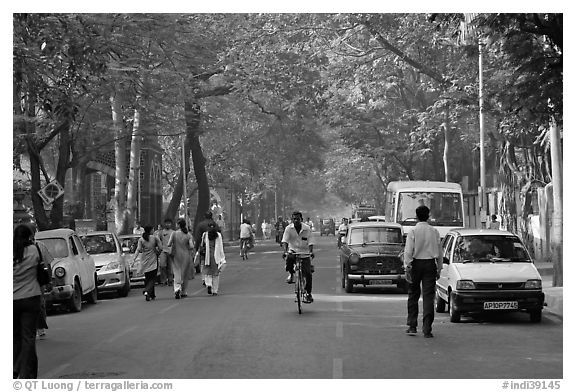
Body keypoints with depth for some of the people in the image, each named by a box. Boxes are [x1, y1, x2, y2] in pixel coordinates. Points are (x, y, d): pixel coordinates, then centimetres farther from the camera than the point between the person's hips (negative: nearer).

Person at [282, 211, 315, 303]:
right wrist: (285, 251, -29)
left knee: (308, 273, -9)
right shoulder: (289, 228, -3)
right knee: (289, 258, -35)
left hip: (304, 252, 0)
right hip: (293, 251, 0)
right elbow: (285, 241, -13)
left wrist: (311, 251, -24)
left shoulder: (307, 229, -3)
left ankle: (308, 293, 5)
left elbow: (310, 242, -6)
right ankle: (290, 274, -6)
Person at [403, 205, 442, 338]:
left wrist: (407, 267, -8)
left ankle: (412, 326, 11)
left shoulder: (413, 231, -4)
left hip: (416, 263, -1)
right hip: (430, 264, 1)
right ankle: (427, 329, -4)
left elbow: (408, 251, -10)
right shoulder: (434, 232, 4)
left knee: (413, 295, 11)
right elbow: (439, 251, 8)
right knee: (428, 296, 1)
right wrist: (439, 269, 15)